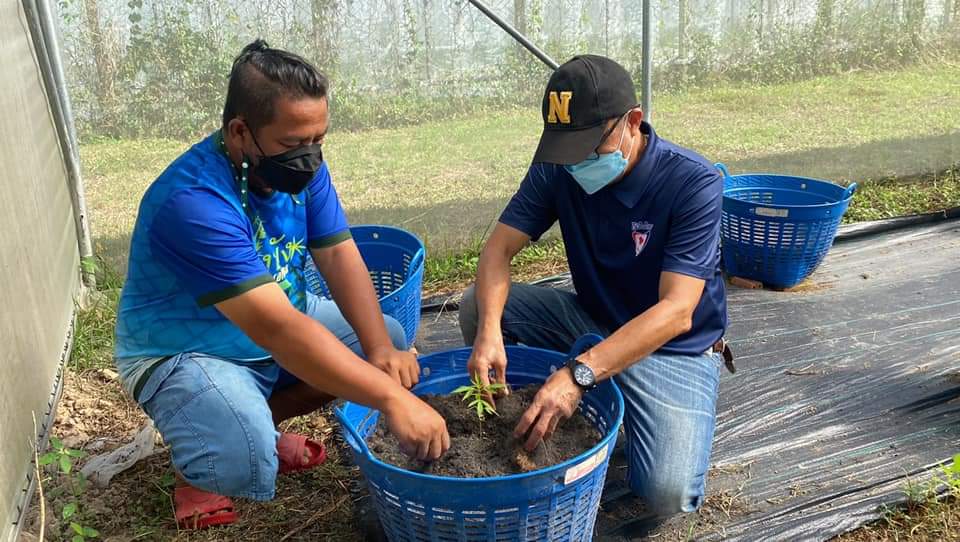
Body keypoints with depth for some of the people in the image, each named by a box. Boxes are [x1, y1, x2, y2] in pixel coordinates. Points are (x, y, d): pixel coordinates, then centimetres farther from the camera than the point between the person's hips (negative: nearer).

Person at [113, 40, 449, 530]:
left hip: (280, 319, 8)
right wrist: (392, 398, -45)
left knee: (391, 339, -1)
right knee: (247, 466, -32)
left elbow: (338, 255, -13)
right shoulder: (194, 202, -34)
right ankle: (199, 448, 6)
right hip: (183, 353, -7)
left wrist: (381, 349, -29)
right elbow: (276, 329, -41)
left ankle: (255, 421, 6)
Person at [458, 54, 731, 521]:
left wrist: (579, 373, -45)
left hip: (674, 346, -4)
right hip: (592, 320, 4)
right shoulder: (557, 168, -10)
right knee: (477, 307, -15)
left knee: (668, 495, -24)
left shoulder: (693, 183, -25)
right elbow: (499, 247, -13)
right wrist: (489, 330, -34)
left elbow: (676, 312, -32)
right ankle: (533, 415, 4)